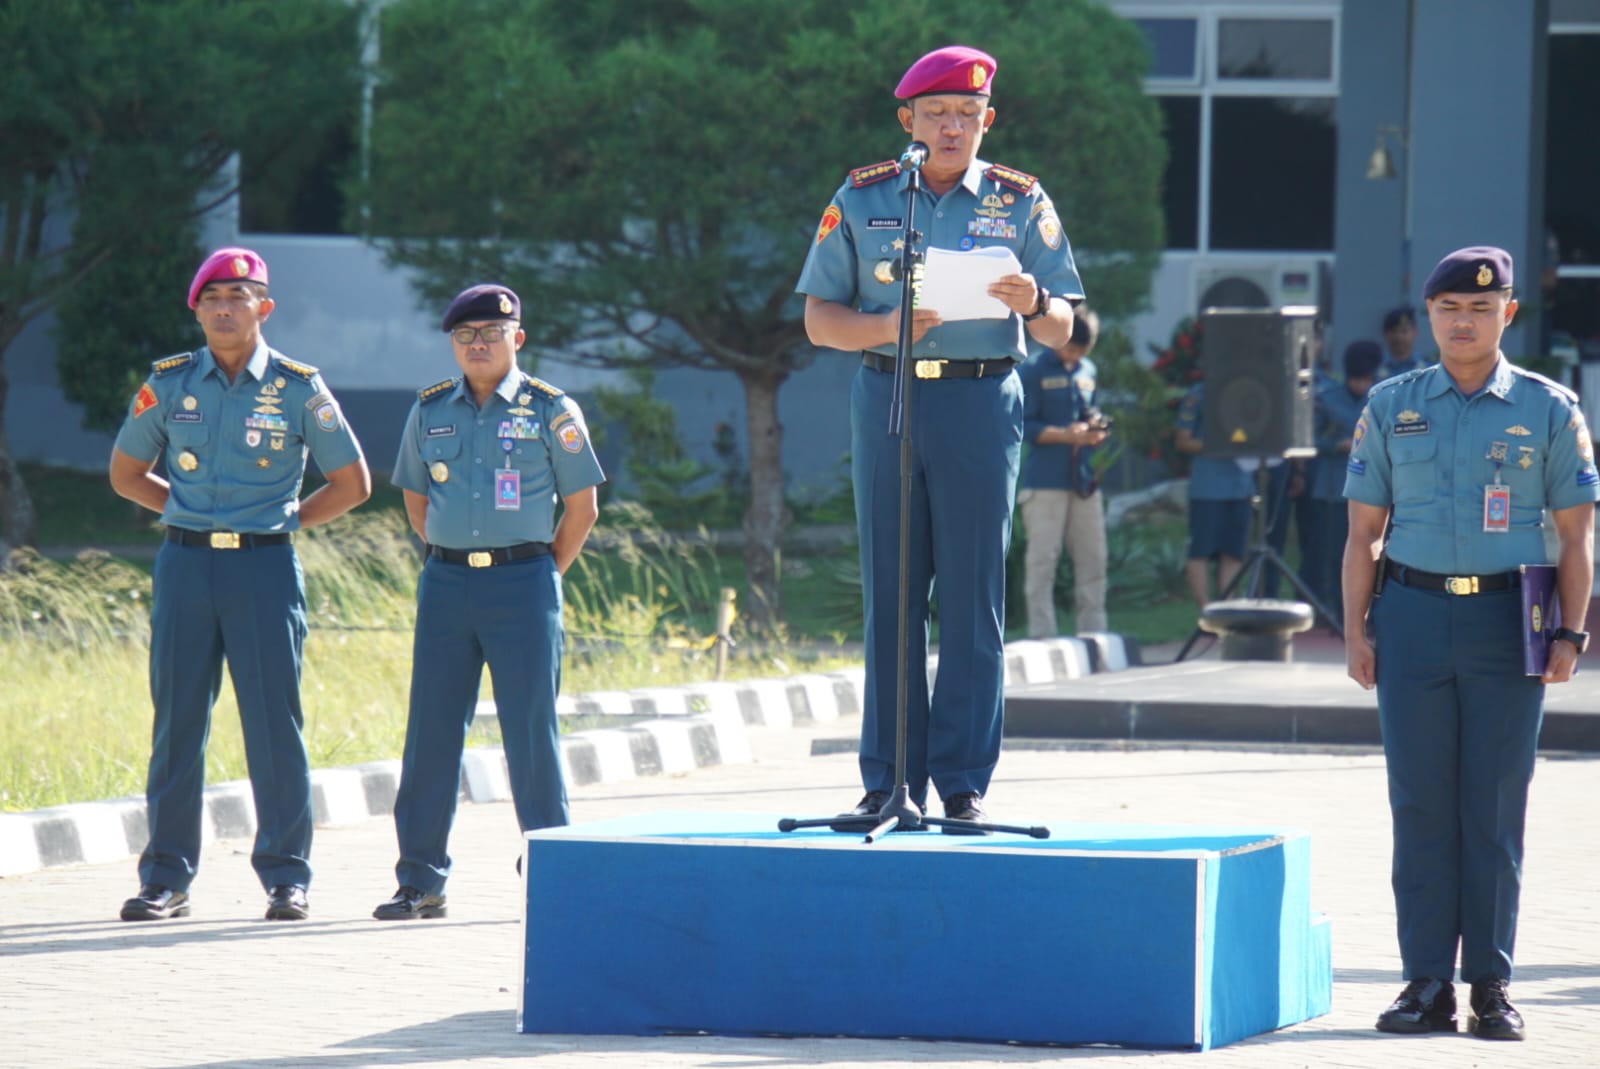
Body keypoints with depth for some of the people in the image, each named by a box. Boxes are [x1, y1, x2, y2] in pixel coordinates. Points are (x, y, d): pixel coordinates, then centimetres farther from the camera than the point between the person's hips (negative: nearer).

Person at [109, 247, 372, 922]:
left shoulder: (298, 388, 1)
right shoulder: (168, 384, 6)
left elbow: (352, 483, 8)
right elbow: (126, 474, 18)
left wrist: (285, 518, 4)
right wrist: (192, 510, 11)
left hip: (265, 567, -2)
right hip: (186, 564, 2)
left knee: (274, 720, -3)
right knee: (176, 720, 3)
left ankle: (286, 877, 5)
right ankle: (166, 878, 8)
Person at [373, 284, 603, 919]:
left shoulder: (550, 411, 0)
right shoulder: (430, 411, 10)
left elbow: (582, 507, 4)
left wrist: (543, 575, 2)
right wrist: (448, 559, 13)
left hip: (521, 582, -3)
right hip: (446, 582, 3)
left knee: (531, 731, -3)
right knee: (431, 730, 2)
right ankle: (420, 880, 8)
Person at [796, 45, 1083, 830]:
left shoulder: (1021, 204, 8)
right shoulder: (861, 200, 10)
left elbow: (1061, 330, 8)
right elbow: (819, 319, 7)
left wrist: (1034, 305, -15)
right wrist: (886, 327, -12)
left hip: (981, 402, -1)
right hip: (886, 397, 1)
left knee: (972, 596, -3)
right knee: (889, 593, 1)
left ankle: (963, 781, 1)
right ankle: (888, 779, 6)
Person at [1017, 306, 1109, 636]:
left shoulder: (1087, 371, 16)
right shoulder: (1033, 370, -4)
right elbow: (1024, 425, -9)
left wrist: (1095, 428, 3)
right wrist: (1065, 435, -19)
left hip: (1084, 481, 6)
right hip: (1045, 482, -6)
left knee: (1093, 559, 6)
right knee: (1042, 560, -5)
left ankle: (1093, 631, 11)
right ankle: (1041, 634, -4)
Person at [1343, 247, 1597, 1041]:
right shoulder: (1391, 407, 9)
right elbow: (1363, 531, 11)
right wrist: (1356, 631, 3)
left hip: (1507, 619, -1)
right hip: (1414, 612, 1)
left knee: (1496, 807, 0)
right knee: (1420, 804, 0)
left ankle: (1492, 984, 5)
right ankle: (1427, 983, 4)